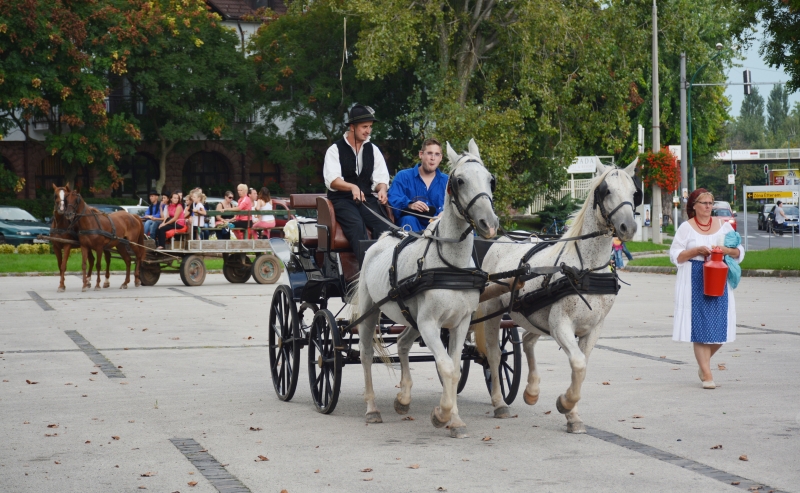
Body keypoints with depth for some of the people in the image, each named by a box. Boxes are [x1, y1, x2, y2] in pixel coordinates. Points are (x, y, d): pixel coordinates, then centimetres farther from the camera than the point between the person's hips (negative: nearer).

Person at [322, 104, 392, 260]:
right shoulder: (335, 150, 1)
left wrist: (382, 189, -16)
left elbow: (381, 178, 9)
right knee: (357, 225, -33)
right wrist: (352, 187, -31)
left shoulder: (373, 150, 15)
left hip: (366, 199, 4)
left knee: (383, 225, -27)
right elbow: (332, 180, -12)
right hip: (341, 199, -3)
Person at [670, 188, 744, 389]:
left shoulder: (723, 225, 10)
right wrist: (696, 250, -14)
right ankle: (707, 374, 1)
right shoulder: (686, 227, 2)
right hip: (694, 282, -3)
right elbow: (675, 255, -1)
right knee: (700, 327, -4)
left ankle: (703, 363, 26)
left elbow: (739, 252, 10)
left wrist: (727, 250, -11)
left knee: (719, 327, 0)